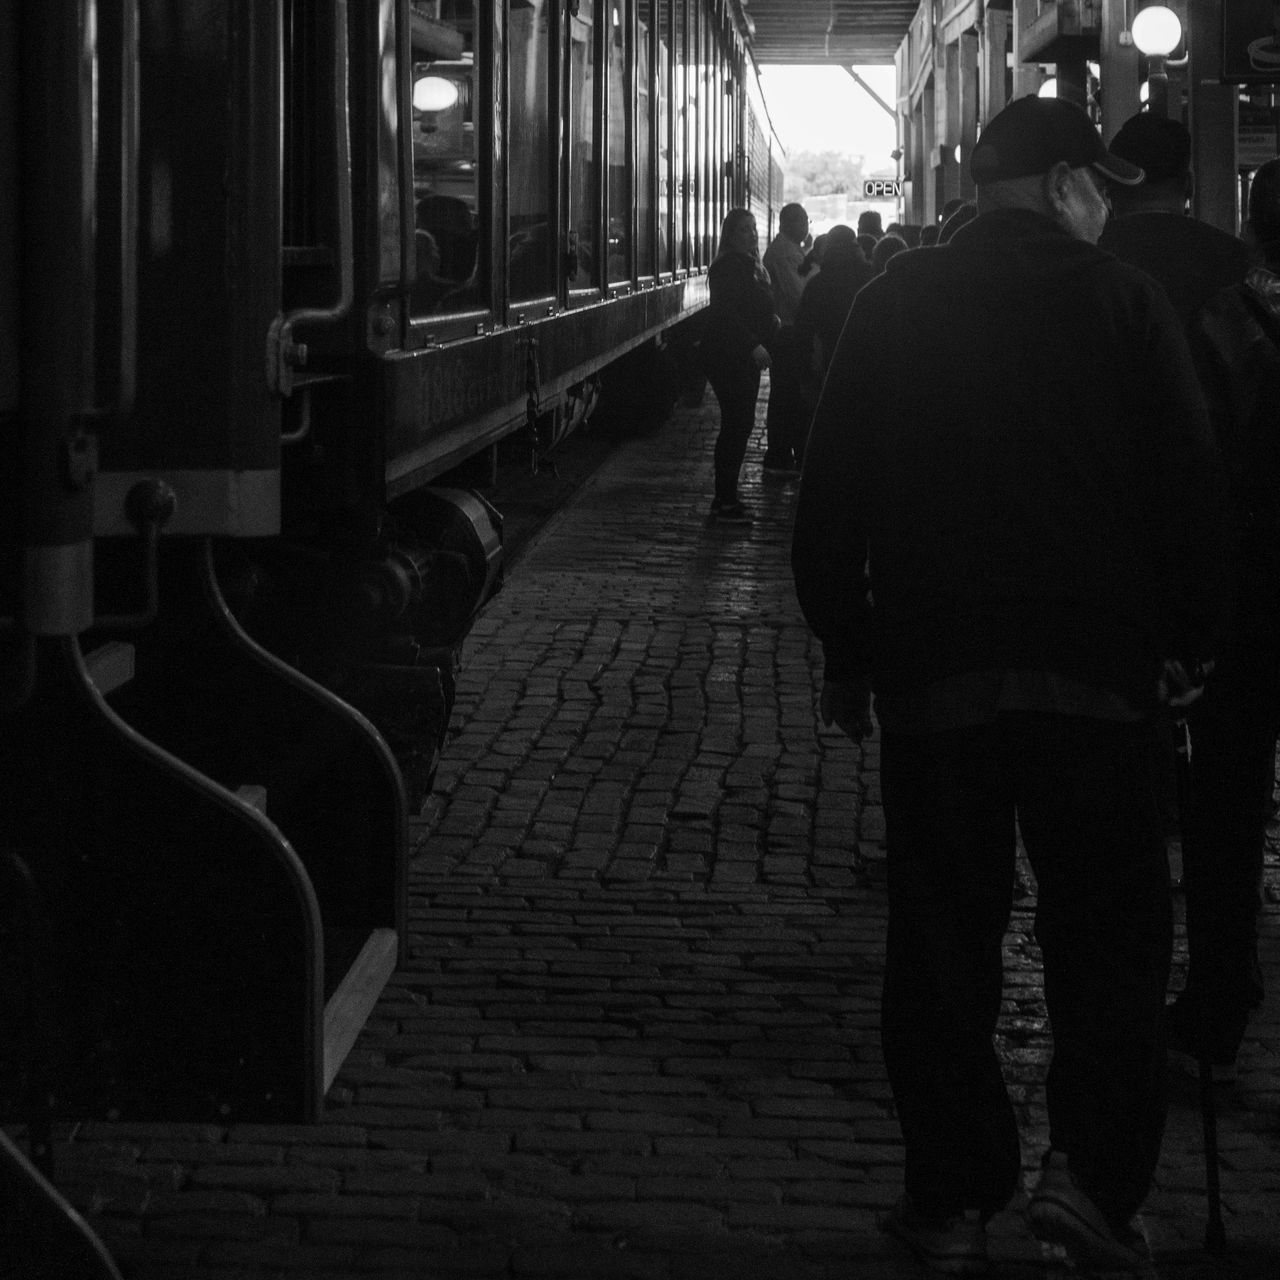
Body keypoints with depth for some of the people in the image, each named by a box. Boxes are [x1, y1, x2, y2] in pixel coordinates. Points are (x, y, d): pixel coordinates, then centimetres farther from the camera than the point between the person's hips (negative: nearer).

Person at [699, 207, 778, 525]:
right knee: (737, 424, -10)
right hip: (727, 354, -10)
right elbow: (727, 313, -22)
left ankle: (725, 497, 17)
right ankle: (726, 501, -7)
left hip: (743, 355, 10)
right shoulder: (728, 266, -13)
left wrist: (772, 321, 8)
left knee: (739, 424, 11)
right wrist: (753, 345, -27)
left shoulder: (750, 265, 17)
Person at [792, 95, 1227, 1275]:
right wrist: (1183, 640, 6)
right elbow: (1191, 483, -2)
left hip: (929, 673, 2)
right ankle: (1091, 1172, -6)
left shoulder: (894, 303, 5)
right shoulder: (1123, 299, -1)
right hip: (1096, 670, -2)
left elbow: (830, 493, 6)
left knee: (943, 943, 8)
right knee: (1110, 933, 6)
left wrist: (845, 648, 13)